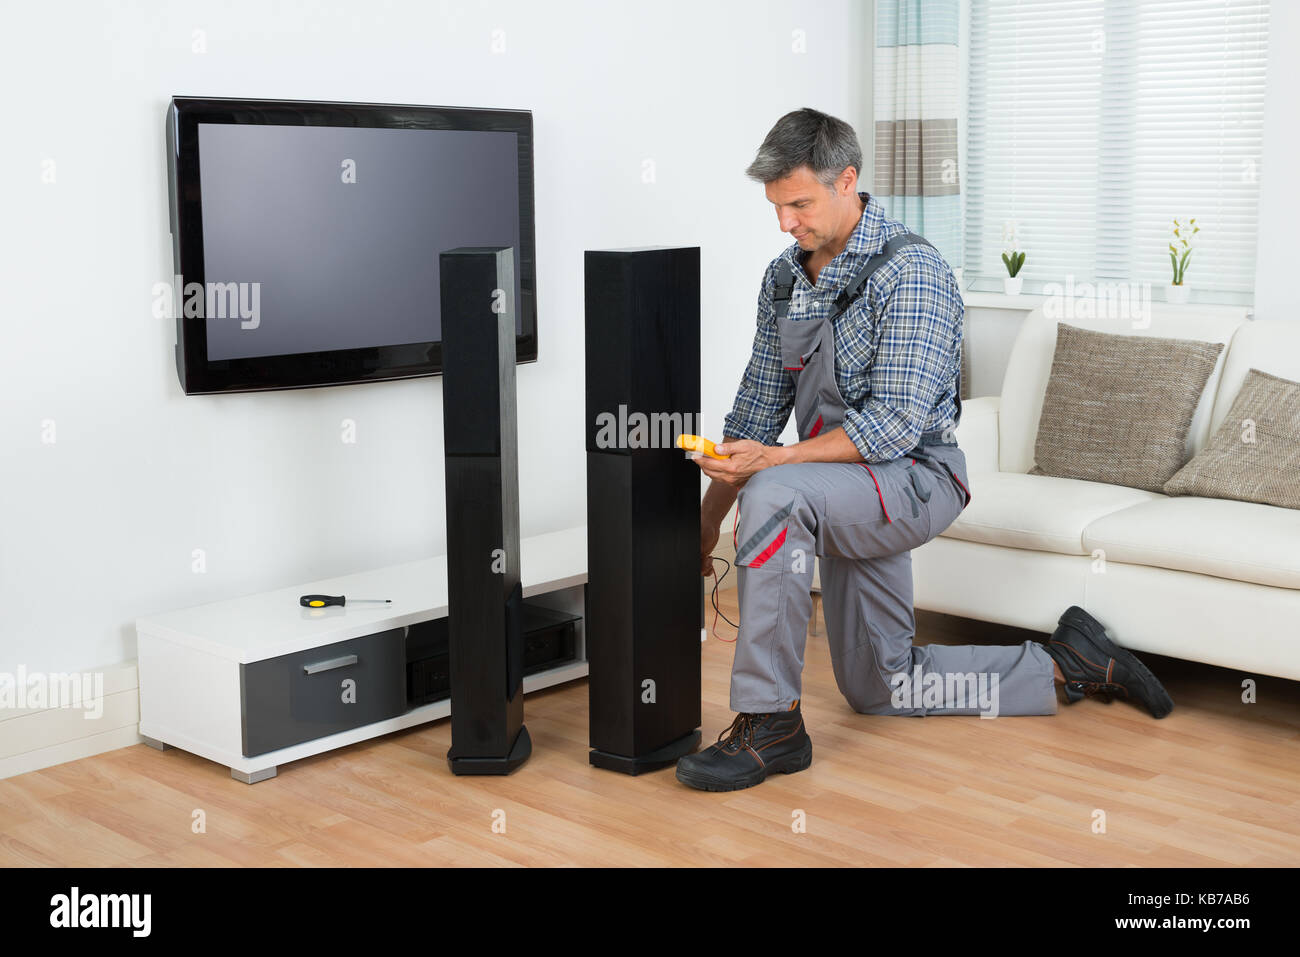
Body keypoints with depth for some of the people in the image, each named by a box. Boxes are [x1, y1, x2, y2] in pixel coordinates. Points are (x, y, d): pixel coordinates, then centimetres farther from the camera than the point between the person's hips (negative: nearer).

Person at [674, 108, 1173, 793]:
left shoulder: (909, 272, -19)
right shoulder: (783, 279, 5)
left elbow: (897, 425, -26)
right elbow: (759, 404, 10)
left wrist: (773, 459, -32)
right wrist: (706, 524, 5)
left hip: (914, 479, -9)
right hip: (845, 494, 9)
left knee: (773, 496, -36)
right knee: (877, 689, 16)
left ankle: (770, 723, -26)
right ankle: (1062, 666, 28)